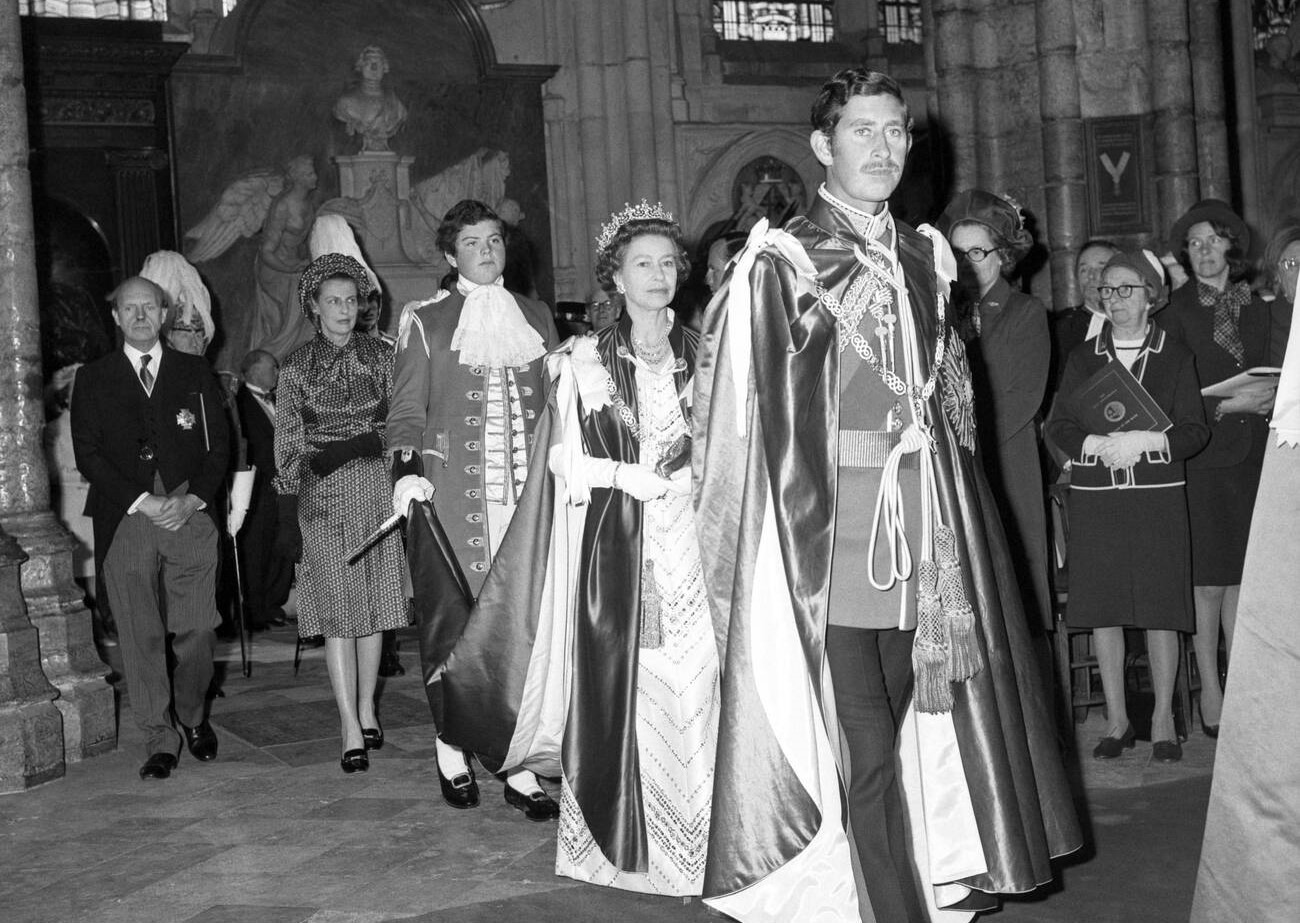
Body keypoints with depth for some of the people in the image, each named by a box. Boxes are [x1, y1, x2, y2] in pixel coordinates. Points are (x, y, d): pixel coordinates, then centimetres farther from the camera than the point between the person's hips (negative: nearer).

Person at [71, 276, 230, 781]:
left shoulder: (196, 374, 14)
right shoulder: (93, 379, 11)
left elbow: (218, 446, 10)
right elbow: (88, 455, 3)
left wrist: (190, 499, -6)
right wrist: (143, 502, -8)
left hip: (190, 515, 1)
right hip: (125, 520, 0)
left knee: (197, 630, -3)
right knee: (140, 636, -3)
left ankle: (194, 719, 20)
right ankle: (159, 738, 7)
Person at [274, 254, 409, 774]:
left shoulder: (380, 357, 7)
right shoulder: (296, 368, 4)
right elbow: (287, 446, 3)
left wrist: (408, 490, -4)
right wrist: (287, 515, -1)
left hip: (378, 486, 2)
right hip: (322, 492, -2)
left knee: (374, 602, 6)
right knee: (337, 611, -4)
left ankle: (366, 708, 21)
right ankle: (352, 730, -4)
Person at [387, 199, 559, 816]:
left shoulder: (536, 317, 18)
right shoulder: (425, 321, 8)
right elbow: (407, 409, 4)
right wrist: (407, 470, -12)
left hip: (527, 489, 2)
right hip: (453, 492, -2)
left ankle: (520, 765, 1)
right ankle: (453, 753, 14)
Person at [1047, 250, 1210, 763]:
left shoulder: (1175, 356, 6)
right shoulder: (1083, 357, 11)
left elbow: (1194, 431, 1)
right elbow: (1059, 427, 5)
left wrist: (1147, 440, -15)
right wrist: (1099, 445, -12)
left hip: (1157, 494, -2)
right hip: (1093, 495, 2)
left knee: (1160, 608, -1)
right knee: (1103, 609, 3)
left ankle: (1163, 720, 11)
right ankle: (1116, 720, 13)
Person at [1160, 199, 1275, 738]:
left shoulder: (1255, 308, 12)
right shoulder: (1177, 311, -2)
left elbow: (1268, 375, 18)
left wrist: (1269, 400, -3)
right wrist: (1226, 405, -15)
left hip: (1251, 455, 4)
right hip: (1200, 457, -4)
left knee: (1240, 576, 6)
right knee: (1208, 580, -2)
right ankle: (1210, 691, 7)